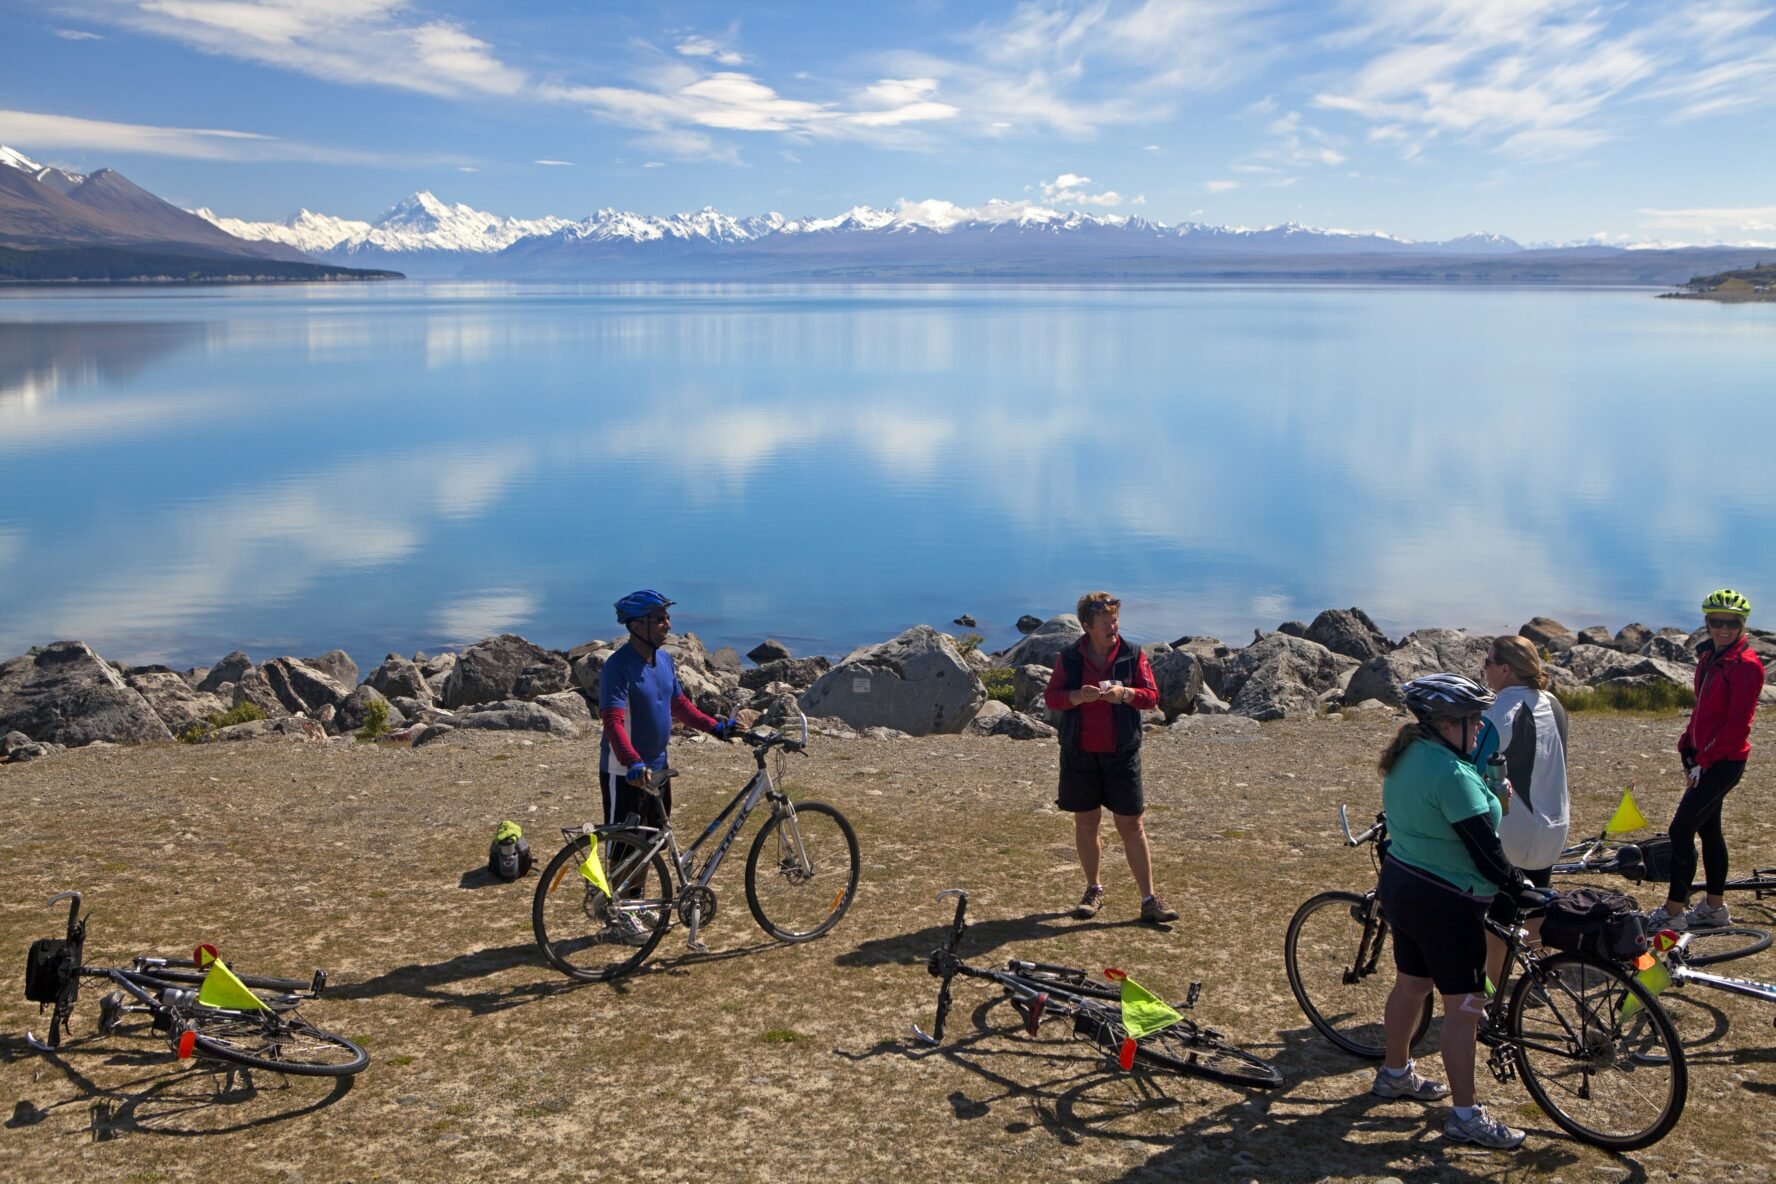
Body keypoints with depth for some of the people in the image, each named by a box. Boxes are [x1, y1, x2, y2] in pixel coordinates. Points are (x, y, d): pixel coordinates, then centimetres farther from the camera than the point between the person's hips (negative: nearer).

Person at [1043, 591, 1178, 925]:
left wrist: (1125, 693, -20)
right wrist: (1077, 696, -19)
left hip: (1122, 754, -1)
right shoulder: (1069, 658, 2)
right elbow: (1050, 697, 0)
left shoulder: (1133, 655, 1)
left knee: (1131, 825, -1)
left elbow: (1152, 696, 0)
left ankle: (1149, 899, 3)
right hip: (1079, 755, 1)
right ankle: (1093, 890, 25)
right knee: (1085, 823, 9)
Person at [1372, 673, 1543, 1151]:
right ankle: (1466, 1117, 8)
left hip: (1402, 883, 10)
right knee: (1464, 1006, 0)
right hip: (1445, 902, -10)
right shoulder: (1451, 773, -25)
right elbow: (1485, 851, -24)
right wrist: (1523, 890, -12)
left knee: (1411, 983, 24)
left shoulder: (1405, 756, 4)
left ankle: (1394, 1074, 40)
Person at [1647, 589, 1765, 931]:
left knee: (1681, 828, -10)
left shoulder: (1745, 665, -16)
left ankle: (1672, 912, -4)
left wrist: (1705, 759, -18)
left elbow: (1738, 723, -19)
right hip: (1706, 756, 9)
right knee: (1708, 827, 15)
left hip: (1724, 761, -9)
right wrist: (1688, 747, 9)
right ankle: (1714, 908, 26)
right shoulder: (1709, 657, 10)